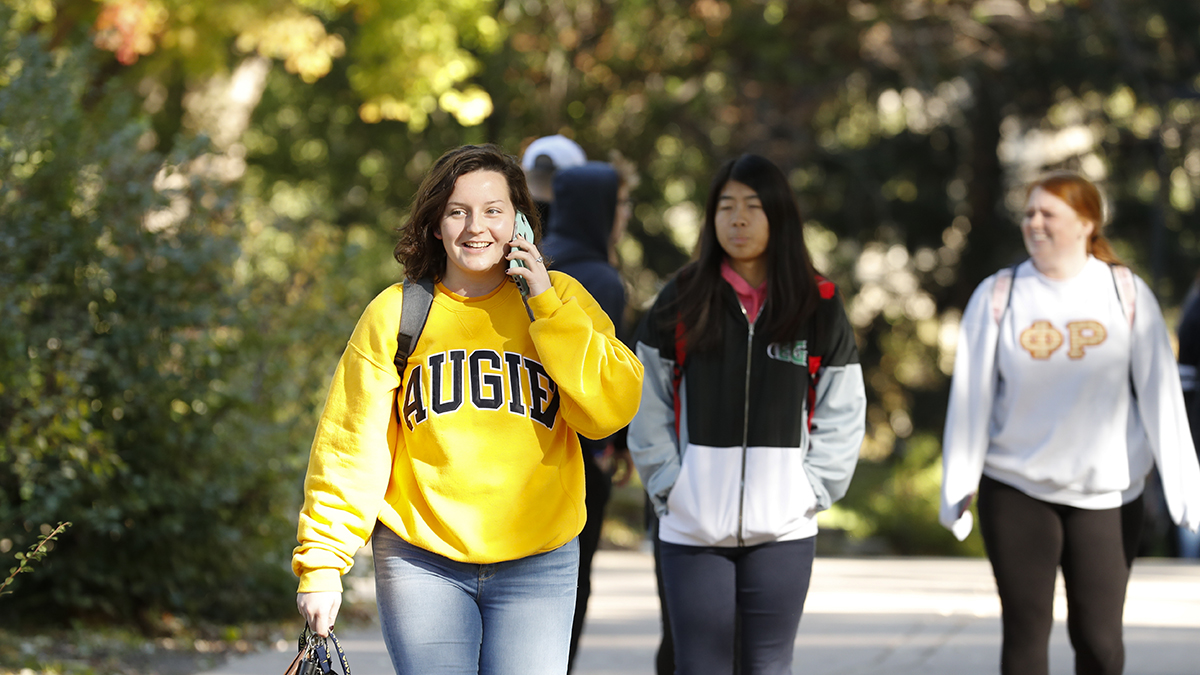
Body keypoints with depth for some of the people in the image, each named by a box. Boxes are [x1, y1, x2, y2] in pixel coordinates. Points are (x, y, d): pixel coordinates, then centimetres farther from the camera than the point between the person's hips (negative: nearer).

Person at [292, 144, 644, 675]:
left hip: (536, 565, 0)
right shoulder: (395, 313, 3)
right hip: (421, 562, 0)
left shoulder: (561, 302, 5)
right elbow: (351, 444, 2)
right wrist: (321, 562, -4)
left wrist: (546, 304, -11)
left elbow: (612, 410, -8)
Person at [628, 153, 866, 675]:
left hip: (783, 529, 1)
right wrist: (669, 485, -4)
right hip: (693, 530, 0)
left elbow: (843, 416, 7)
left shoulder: (818, 308, 4)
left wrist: (809, 490, -2)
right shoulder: (681, 302, 3)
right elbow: (648, 408, 4)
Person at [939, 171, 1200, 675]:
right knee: (1025, 632, 1)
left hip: (1108, 493, 0)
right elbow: (970, 396, 1)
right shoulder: (998, 296, 0)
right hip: (1016, 488, 0)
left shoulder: (1126, 293, 0)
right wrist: (957, 488, -1)